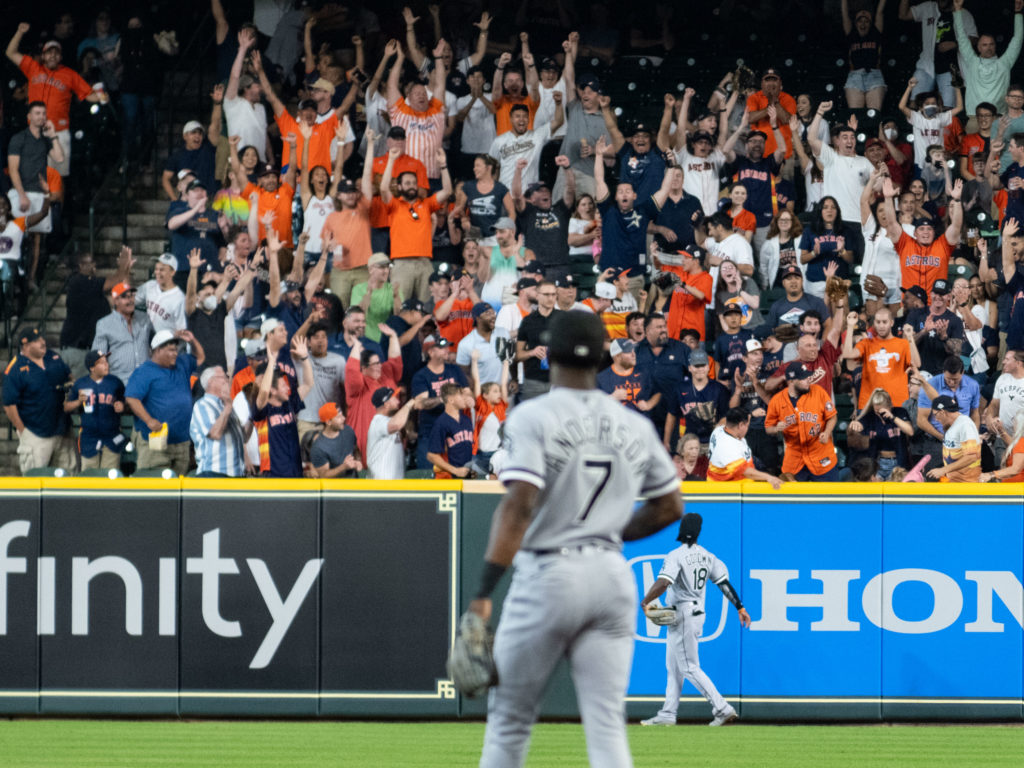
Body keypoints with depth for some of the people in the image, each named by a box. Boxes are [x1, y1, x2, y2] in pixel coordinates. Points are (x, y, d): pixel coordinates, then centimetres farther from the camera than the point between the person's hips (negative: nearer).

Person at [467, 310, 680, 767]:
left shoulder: (533, 417, -8)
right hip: (613, 575, 4)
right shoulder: (635, 426, 8)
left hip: (547, 574, -4)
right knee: (607, 725, 0)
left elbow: (518, 506, -19)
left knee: (510, 716, 9)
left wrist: (484, 592, -23)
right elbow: (669, 507, 16)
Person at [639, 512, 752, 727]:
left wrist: (645, 603, -16)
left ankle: (723, 709, -12)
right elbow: (724, 582, 6)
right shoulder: (707, 556, 8)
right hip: (698, 613, 9)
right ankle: (667, 715, 17)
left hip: (682, 617, -9)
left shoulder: (676, 556, -15)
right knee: (673, 667, 15)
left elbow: (663, 583, -27)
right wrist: (740, 608, 10)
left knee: (689, 668, -6)